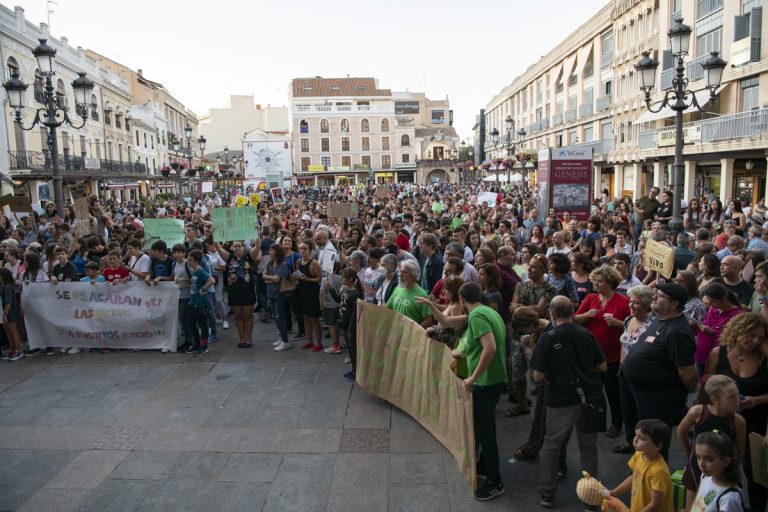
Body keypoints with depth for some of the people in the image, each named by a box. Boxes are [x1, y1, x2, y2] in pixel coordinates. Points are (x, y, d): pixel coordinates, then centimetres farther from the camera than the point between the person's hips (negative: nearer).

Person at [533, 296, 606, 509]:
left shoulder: (547, 338, -12)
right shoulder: (586, 334, -1)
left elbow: (538, 376, -12)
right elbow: (602, 367, 8)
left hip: (561, 400, -3)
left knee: (551, 446, 13)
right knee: (588, 447, 17)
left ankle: (546, 493, 21)